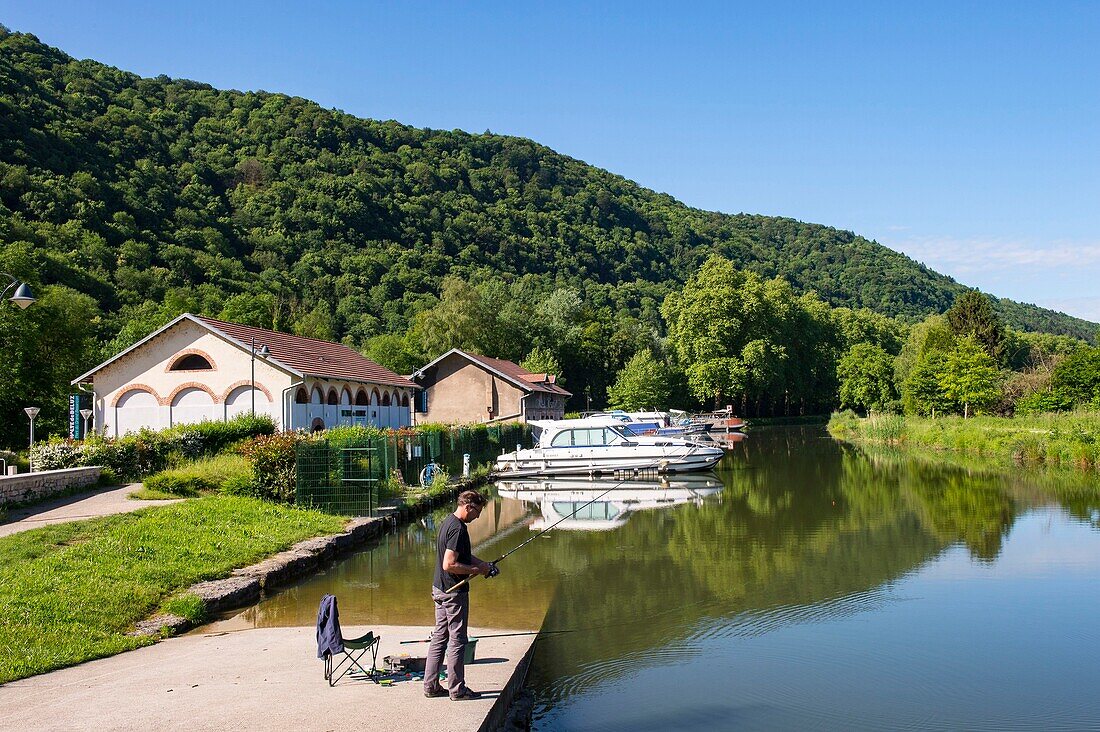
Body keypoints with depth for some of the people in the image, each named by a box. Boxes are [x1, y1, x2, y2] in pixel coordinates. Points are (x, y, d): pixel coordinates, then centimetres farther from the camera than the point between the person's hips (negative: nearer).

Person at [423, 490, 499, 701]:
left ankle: (431, 685, 20)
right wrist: (477, 570, -16)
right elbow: (449, 565, -26)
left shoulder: (448, 523, 11)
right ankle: (457, 689, 9)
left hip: (440, 589, 10)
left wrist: (485, 564, 11)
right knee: (457, 640, 0)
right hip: (454, 591, -10)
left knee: (439, 637, 14)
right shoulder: (457, 529, -21)